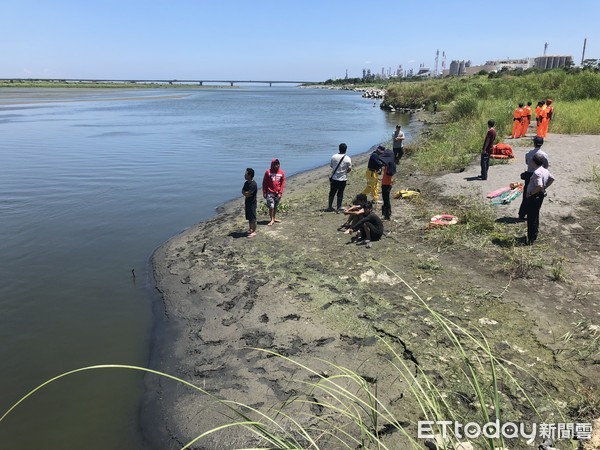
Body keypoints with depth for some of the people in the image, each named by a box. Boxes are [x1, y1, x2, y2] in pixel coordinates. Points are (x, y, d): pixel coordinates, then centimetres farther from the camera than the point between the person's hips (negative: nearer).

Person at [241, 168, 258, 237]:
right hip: (247, 203, 8)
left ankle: (254, 232, 11)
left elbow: (247, 194, -24)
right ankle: (250, 229, 30)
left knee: (253, 218, 2)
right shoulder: (246, 183, 6)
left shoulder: (253, 184, -21)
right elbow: (243, 192, 9)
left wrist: (244, 192, -5)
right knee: (249, 218, 17)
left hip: (252, 204, -8)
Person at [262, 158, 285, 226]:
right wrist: (264, 192, -4)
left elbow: (282, 183, 3)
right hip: (270, 193, -3)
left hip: (277, 193, 3)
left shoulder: (281, 173, 1)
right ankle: (272, 220, 1)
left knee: (276, 206, 13)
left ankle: (274, 218, 26)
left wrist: (280, 192, -3)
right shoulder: (268, 172, -6)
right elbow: (264, 183, -2)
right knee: (271, 206, -7)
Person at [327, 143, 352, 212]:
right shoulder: (347, 158, -12)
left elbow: (331, 166, 5)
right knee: (340, 194, 8)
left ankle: (330, 207, 19)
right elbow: (349, 169, -6)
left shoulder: (334, 157, -7)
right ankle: (338, 208, 10)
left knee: (332, 193, 14)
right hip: (343, 179, -2)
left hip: (334, 178, 2)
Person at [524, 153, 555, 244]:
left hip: (534, 196, -10)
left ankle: (531, 238, 2)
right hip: (540, 195, 10)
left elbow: (539, 186, -33)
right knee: (535, 215, 23)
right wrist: (545, 187, 17)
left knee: (531, 217, -3)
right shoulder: (545, 170, 5)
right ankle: (535, 234, 37)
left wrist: (530, 193, -22)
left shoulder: (537, 172, -25)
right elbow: (552, 179, 20)